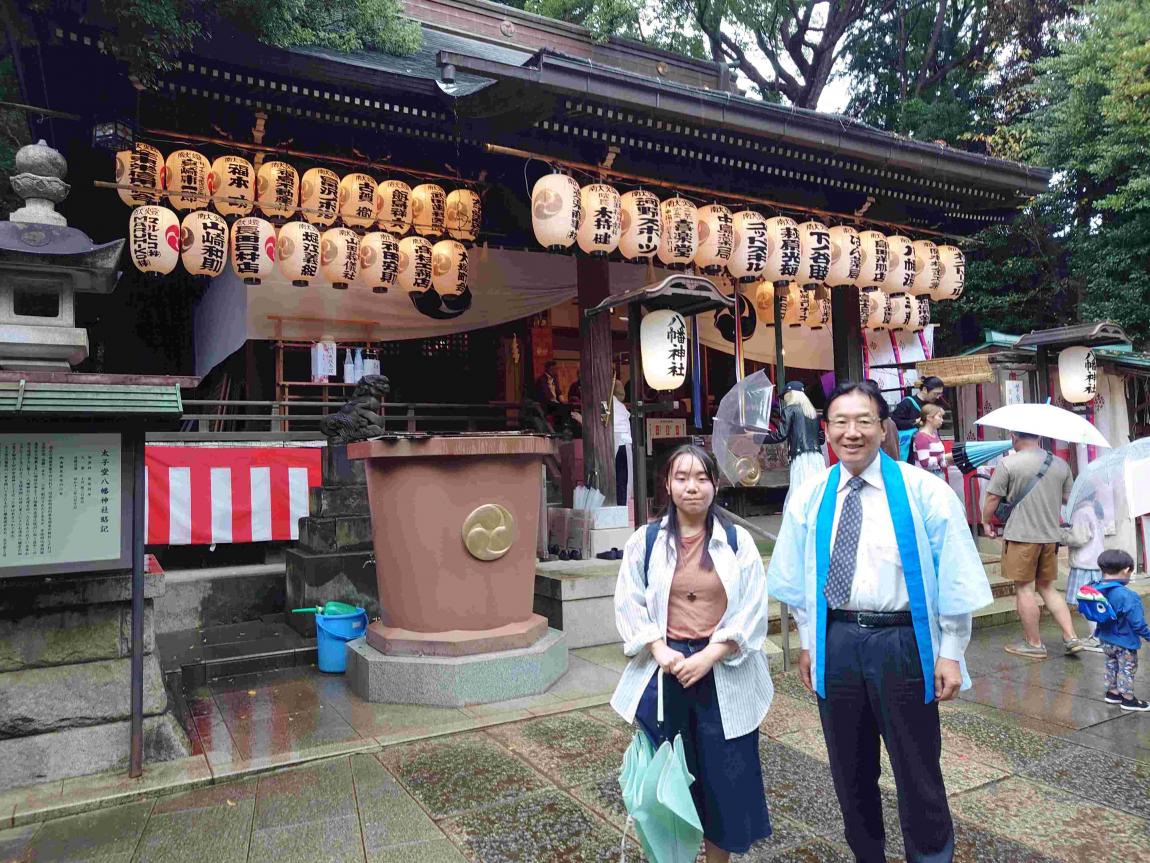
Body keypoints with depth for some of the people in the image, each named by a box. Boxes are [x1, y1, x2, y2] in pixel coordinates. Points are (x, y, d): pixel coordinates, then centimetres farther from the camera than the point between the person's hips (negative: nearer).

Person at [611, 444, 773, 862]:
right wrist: (660, 652, -12)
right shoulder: (644, 541, 0)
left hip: (724, 674, 0)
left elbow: (752, 611, -3)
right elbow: (629, 605, 1)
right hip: (664, 672, 0)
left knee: (724, 774, 8)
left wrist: (708, 656, -13)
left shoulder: (738, 541, -1)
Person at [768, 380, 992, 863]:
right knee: (850, 770, 18)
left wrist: (950, 653, -6)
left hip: (901, 641, -3)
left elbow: (954, 577, -5)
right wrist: (807, 641, 11)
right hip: (835, 641, 3)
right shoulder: (810, 497, 2)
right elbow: (798, 579, 10)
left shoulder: (923, 491, -7)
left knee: (917, 772, 10)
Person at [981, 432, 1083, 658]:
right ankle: (1071, 637, 15)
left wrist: (987, 522, 6)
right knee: (1047, 588, 18)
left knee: (1024, 589, 5)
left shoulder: (1008, 464, -12)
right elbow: (1068, 499, 15)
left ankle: (1034, 644, 12)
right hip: (1051, 535, 6)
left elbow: (992, 498, -10)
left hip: (1021, 535, -6)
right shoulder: (1061, 464, 5)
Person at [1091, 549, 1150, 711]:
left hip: (1105, 640, 7)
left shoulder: (1095, 589, -8)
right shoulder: (1127, 596, -31)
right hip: (1125, 643, -6)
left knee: (1111, 666, 24)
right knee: (1127, 669, 11)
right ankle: (1128, 699, 23)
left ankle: (1112, 692, 35)